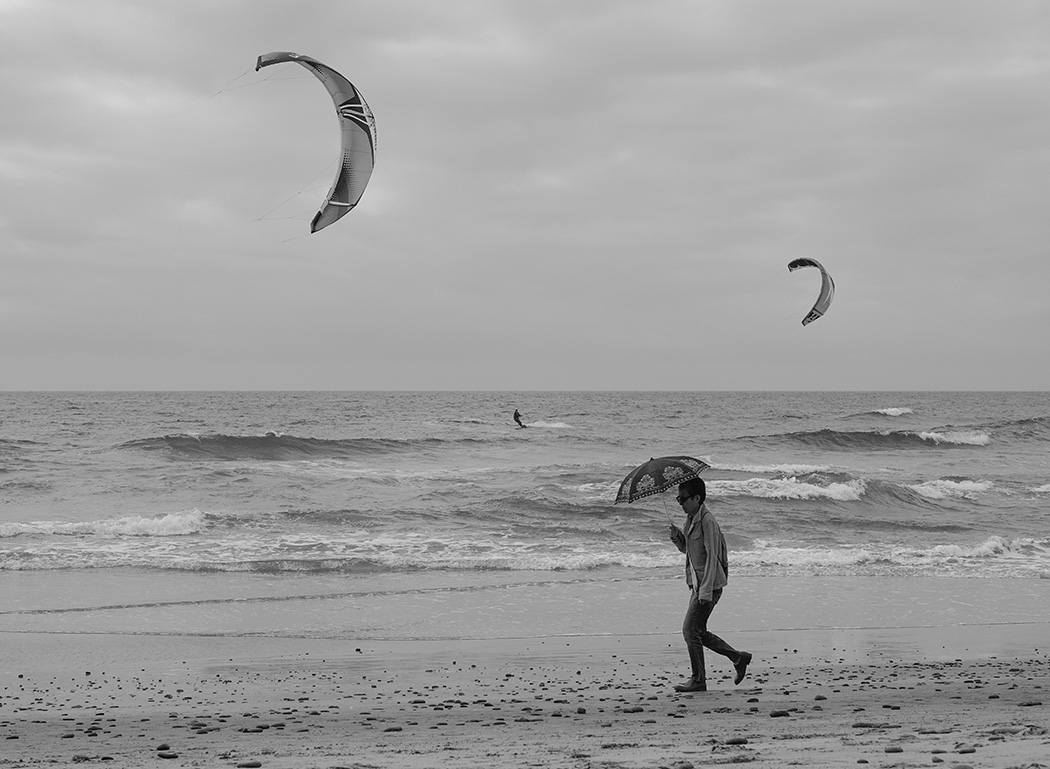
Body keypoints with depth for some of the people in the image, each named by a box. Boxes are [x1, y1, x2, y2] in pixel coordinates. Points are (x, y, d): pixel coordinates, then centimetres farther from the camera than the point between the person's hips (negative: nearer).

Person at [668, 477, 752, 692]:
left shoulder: (707, 522, -18)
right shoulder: (690, 519, 11)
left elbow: (712, 557, -21)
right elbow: (686, 548, 22)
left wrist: (706, 591, -25)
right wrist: (677, 537, 0)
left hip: (709, 585, -10)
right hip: (696, 584, 10)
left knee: (690, 629, -8)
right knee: (698, 632, 13)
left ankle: (698, 680, 0)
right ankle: (739, 658, 23)